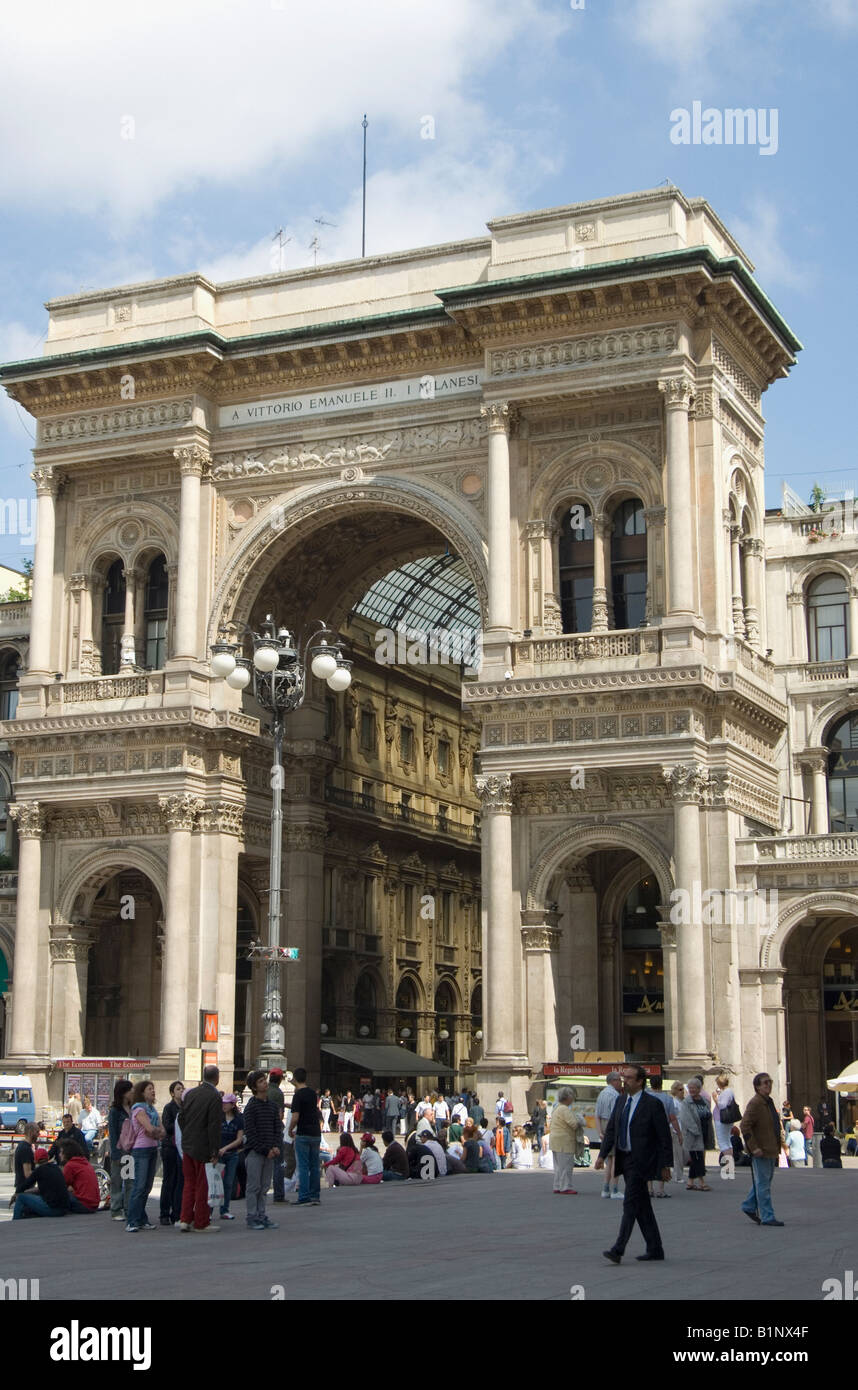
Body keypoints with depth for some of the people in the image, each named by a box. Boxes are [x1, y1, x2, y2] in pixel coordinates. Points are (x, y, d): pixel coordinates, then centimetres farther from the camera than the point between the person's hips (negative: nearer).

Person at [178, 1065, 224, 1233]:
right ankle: (201, 1223, 9)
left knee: (189, 1183, 16)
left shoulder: (190, 1093, 7)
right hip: (202, 1147, -6)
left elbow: (181, 1118, 12)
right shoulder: (215, 1097, -14)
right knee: (201, 1185, 3)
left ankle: (185, 1220, 15)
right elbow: (214, 1126, -17)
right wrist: (215, 1152, -13)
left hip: (187, 1145, 6)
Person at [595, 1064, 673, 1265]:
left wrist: (665, 1165, -8)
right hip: (624, 1159, 8)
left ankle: (618, 1250, -15)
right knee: (642, 1206, 12)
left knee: (630, 1204, -12)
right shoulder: (620, 1101, 11)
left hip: (640, 1162, -8)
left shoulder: (653, 1105, -10)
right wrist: (602, 1154, 3)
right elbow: (611, 1129, 13)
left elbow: (664, 1137, -8)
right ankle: (654, 1249, 20)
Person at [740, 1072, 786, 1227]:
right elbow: (745, 1126, -21)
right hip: (761, 1151, -9)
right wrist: (754, 1147, -23)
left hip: (771, 1150, 9)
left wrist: (779, 1144, 19)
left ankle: (749, 1207, 31)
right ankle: (767, 1217, -1)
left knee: (763, 1182, 17)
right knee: (763, 1184, -4)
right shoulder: (755, 1103, -15)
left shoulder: (769, 1102, 15)